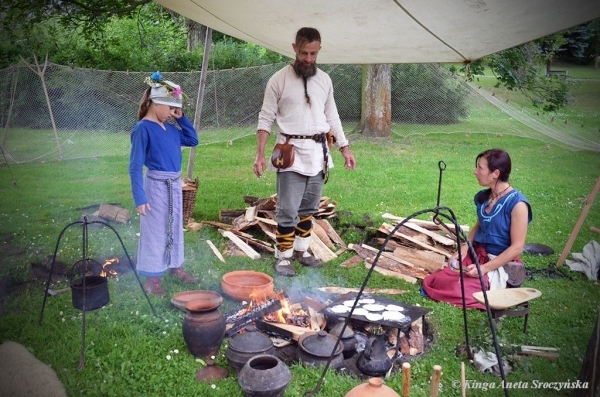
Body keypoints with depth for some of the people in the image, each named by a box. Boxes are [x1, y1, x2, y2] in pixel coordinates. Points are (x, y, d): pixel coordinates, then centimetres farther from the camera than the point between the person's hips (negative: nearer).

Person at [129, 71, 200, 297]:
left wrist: (182, 118, 6)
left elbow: (193, 140, 19)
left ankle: (175, 266, 35)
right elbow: (135, 167, -16)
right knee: (154, 230, 2)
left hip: (175, 184, 7)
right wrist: (140, 197, -21)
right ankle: (151, 278, 14)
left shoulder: (171, 128, 6)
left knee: (174, 227, 18)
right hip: (156, 185, -7)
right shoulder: (143, 128, -14)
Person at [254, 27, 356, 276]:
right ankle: (283, 258, 8)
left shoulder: (324, 80, 10)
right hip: (292, 154, -5)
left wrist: (345, 148, 11)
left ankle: (301, 251, 27)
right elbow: (266, 119, -4)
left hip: (318, 154, 5)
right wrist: (260, 154, -12)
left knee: (309, 209, 13)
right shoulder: (279, 80, -4)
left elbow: (332, 117, 16)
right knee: (288, 211, -5)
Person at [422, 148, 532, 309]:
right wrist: (463, 250, -1)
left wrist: (485, 268, -22)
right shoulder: (483, 197, 3)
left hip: (501, 264, -6)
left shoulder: (517, 203, -19)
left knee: (457, 289, -21)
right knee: (437, 281, -13)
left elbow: (517, 247, -18)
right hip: (476, 256, 6)